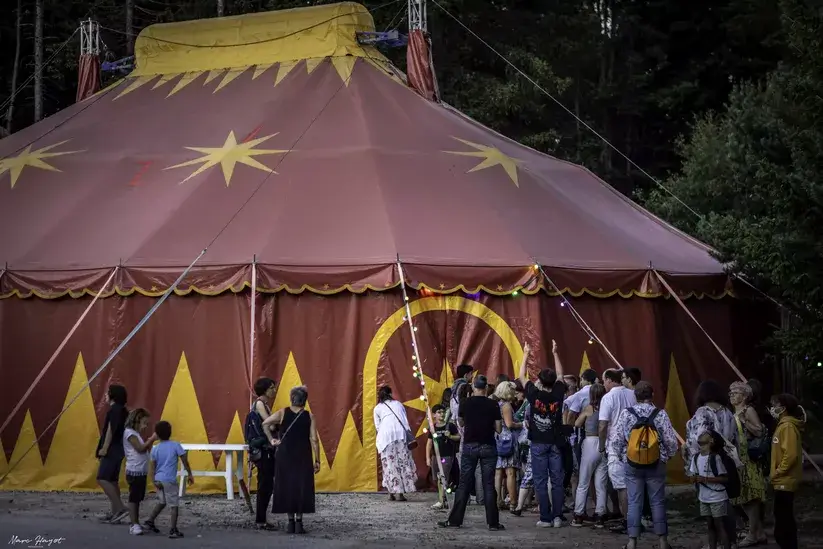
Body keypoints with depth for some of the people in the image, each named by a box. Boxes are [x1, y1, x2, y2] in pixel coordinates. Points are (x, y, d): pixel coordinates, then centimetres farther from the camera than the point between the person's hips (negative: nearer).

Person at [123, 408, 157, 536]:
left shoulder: (136, 434, 18)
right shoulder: (129, 432, -10)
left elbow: (145, 451, 17)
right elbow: (140, 448, -19)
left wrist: (150, 441, 4)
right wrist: (151, 439, -14)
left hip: (142, 471, 10)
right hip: (134, 471, -10)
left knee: (138, 498, 11)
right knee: (134, 497, -9)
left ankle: (136, 524, 16)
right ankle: (134, 525, -11)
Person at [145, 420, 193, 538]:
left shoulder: (155, 449, 4)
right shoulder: (176, 445, -5)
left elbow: (153, 466, 0)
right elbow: (184, 461, -5)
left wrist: (154, 480, -2)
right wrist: (189, 474, 3)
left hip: (158, 480, 5)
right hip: (170, 480, -5)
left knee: (163, 502, 26)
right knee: (174, 505, 1)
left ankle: (150, 521, 28)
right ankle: (172, 530, -5)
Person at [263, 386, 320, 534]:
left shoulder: (282, 413, -3)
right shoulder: (309, 417, -4)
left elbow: (264, 423, -8)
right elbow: (314, 440, -7)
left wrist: (272, 439, 5)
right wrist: (317, 461, -2)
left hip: (285, 456, 1)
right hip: (303, 457, 0)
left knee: (286, 486, 9)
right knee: (302, 487, 6)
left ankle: (291, 522, 7)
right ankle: (299, 522, 1)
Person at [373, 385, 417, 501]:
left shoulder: (378, 408, 17)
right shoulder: (399, 404, 23)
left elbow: (378, 426, 13)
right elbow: (406, 421, 16)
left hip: (386, 436, -1)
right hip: (401, 434, 1)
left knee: (390, 465, 2)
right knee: (403, 462, 2)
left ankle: (392, 493, -2)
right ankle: (399, 493, -6)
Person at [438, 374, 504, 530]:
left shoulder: (466, 403, -2)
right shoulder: (493, 405, -5)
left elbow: (461, 422, 14)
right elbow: (498, 428, -3)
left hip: (469, 446, 1)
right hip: (488, 447, -1)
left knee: (464, 484, 5)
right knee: (488, 485, 1)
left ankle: (455, 520, 5)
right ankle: (493, 522, 0)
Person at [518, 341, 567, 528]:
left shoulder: (534, 394, -9)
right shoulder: (558, 394, -4)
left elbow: (522, 376, 5)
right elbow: (560, 375, 14)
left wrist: (526, 354, 14)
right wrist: (555, 353, 21)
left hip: (539, 443, -2)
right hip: (556, 442, 2)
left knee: (541, 481, 0)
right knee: (557, 481, 4)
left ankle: (545, 518, -3)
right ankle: (557, 516, 0)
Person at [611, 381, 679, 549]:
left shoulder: (626, 413, -5)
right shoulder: (660, 414, -7)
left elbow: (617, 440, -3)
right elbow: (671, 441, -5)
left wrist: (622, 456, 14)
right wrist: (669, 455, 14)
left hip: (632, 464, 0)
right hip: (656, 464, 0)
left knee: (634, 502, 4)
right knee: (657, 501, 8)